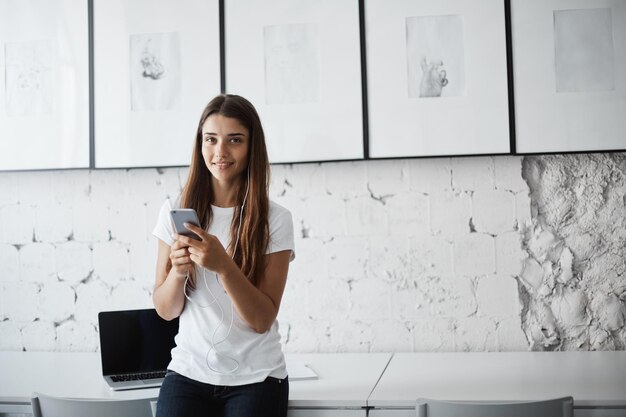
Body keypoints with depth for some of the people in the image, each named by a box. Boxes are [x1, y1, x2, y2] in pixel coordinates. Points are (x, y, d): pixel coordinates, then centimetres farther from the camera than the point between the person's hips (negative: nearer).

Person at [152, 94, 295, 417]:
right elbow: (166, 310, 1)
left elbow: (262, 320, -11)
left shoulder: (275, 219, -8)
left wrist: (223, 265, -26)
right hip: (188, 373, 2)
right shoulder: (176, 210, -1)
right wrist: (178, 271, -19)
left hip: (255, 379, -1)